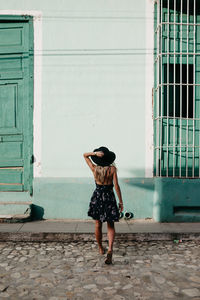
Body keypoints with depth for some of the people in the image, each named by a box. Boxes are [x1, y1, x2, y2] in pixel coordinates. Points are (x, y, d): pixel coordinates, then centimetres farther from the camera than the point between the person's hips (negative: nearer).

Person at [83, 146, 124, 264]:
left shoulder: (94, 168, -5)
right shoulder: (112, 169, -10)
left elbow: (85, 155, 9)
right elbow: (117, 186, -11)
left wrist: (95, 153, -10)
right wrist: (121, 202, -4)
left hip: (97, 196, 1)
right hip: (109, 197, -1)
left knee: (98, 225, 16)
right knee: (111, 226, 8)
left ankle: (101, 248, 31)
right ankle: (110, 249, -11)